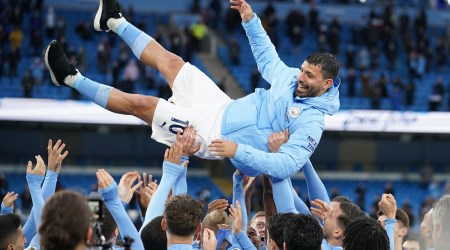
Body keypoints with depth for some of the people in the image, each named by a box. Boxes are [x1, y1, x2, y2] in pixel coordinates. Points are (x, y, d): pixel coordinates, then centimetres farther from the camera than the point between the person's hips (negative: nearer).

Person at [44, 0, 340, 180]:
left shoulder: (311, 123, -23)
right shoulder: (291, 77, 0)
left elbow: (286, 166, -34)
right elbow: (266, 54, 19)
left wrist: (238, 150, -41)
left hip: (212, 136, -7)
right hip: (222, 108, 7)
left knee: (139, 103, -7)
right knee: (170, 61, 12)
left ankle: (72, 80, 6)